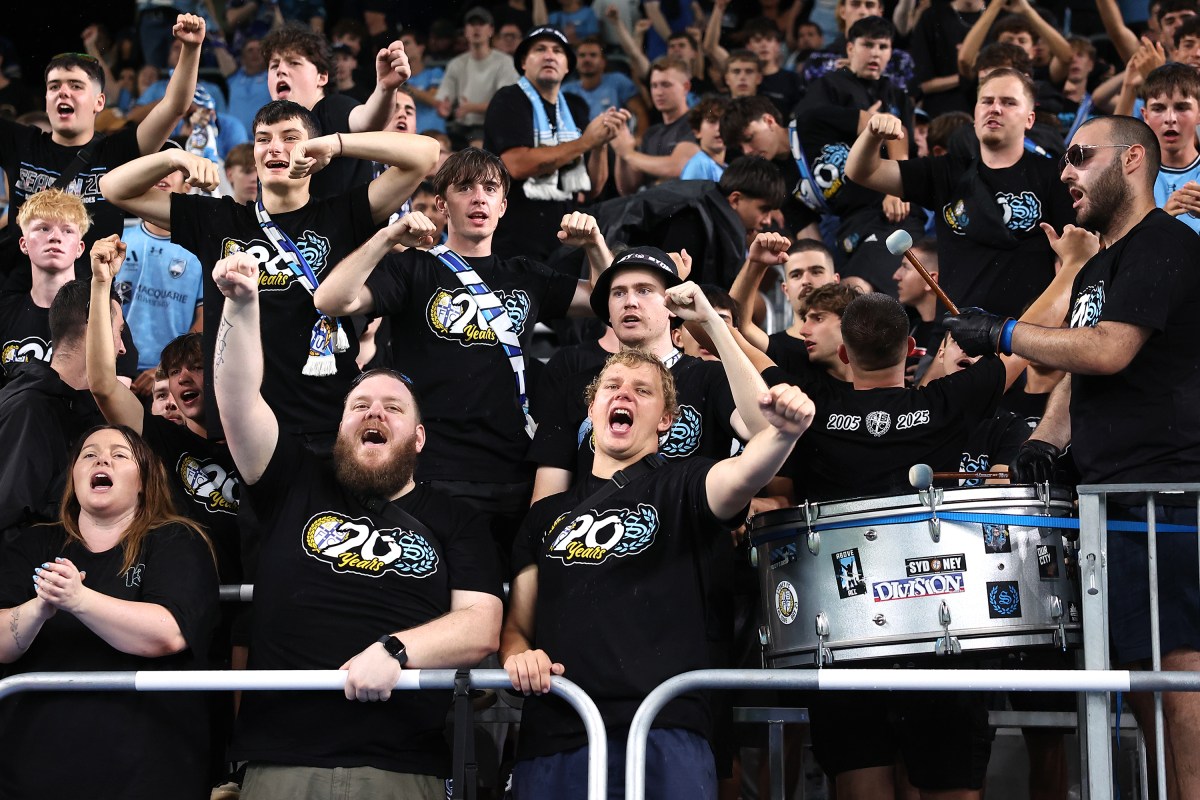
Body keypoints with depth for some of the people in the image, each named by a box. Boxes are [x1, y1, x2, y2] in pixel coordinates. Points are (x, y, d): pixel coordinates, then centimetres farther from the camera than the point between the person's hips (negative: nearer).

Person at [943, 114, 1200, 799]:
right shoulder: (1097, 270, 24)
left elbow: (1108, 352, -18)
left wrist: (1002, 334, -9)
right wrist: (1046, 437, 8)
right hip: (1114, 496, 10)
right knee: (1140, 668, 9)